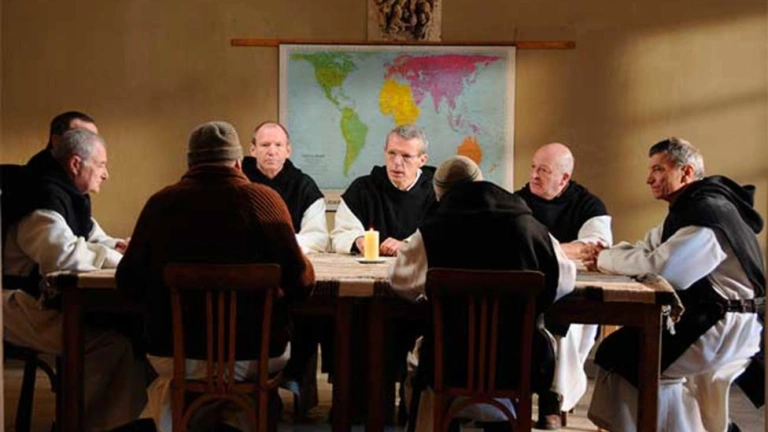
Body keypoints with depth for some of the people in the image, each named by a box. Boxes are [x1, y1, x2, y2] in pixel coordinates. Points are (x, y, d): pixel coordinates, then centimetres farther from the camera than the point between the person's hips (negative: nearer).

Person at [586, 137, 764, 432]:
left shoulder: (708, 212, -17)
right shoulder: (687, 210, 18)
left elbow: (660, 266, -28)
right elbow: (644, 250, 16)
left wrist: (606, 259, -13)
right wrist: (604, 254, -3)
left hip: (726, 327, -11)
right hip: (707, 318, 11)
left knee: (616, 356, -15)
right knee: (633, 340, 24)